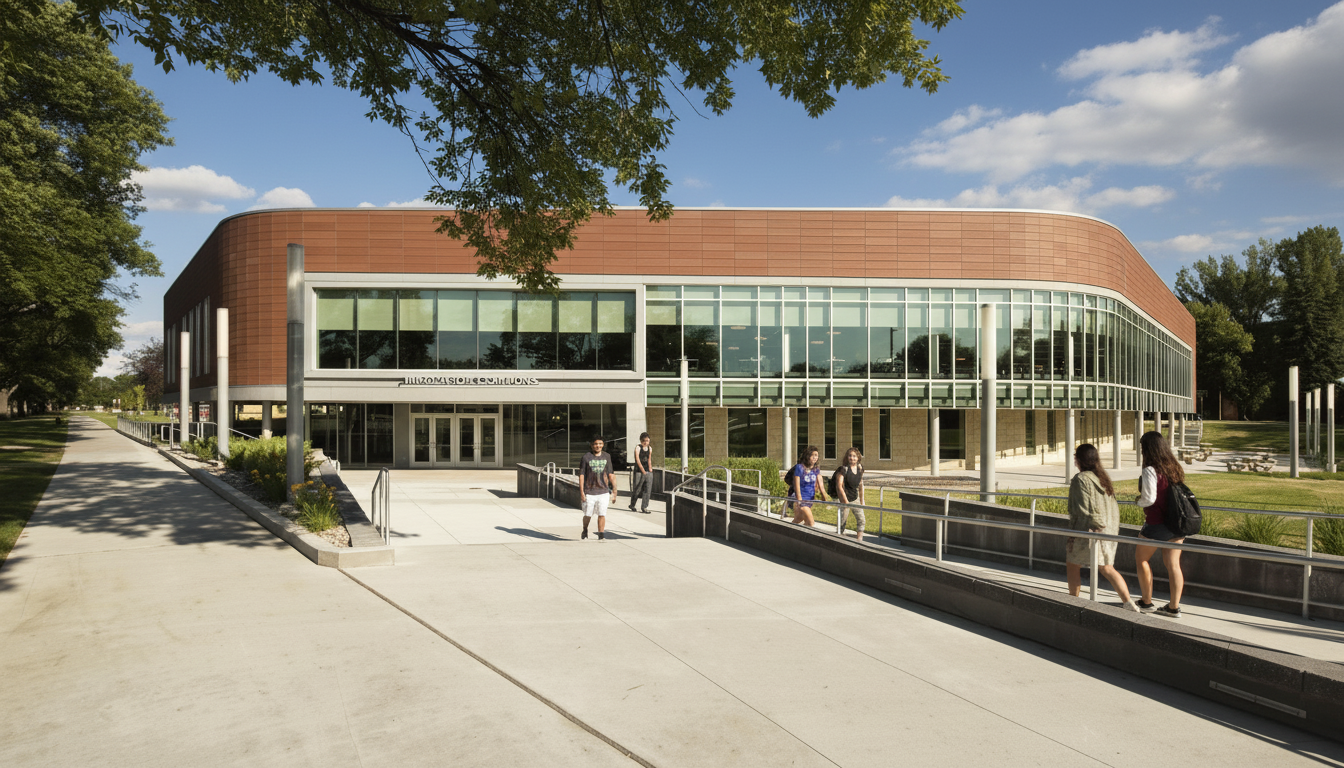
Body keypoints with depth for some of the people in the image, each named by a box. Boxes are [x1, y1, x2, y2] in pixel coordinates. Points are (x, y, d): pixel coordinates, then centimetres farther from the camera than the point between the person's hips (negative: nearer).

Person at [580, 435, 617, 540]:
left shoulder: (607, 456, 7)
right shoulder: (586, 457, -3)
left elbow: (610, 474, 13)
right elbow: (581, 475, -2)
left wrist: (614, 489, 10)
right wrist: (581, 492, -7)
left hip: (603, 491, 2)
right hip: (589, 491, -2)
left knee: (602, 514, -5)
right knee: (588, 515, 6)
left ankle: (601, 534, 2)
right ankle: (585, 531, 33)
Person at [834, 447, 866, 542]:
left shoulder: (859, 468, 2)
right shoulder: (843, 469, -16)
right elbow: (839, 486, -20)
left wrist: (862, 501, 17)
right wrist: (846, 502, -22)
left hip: (855, 498, 6)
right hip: (845, 499, -6)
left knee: (861, 520, 2)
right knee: (842, 521, 0)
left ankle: (860, 541, 8)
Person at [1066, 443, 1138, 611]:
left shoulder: (1081, 479, -14)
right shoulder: (1103, 477, 10)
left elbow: (1082, 510, -17)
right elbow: (1114, 507, 12)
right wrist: (1112, 530, 17)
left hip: (1088, 531, -7)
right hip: (1108, 530, 7)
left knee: (1072, 565, 10)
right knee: (1107, 568, 13)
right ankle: (1128, 602, 6)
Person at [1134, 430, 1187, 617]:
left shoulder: (1150, 471, -18)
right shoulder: (1175, 467, 4)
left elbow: (1149, 498, -21)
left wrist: (1139, 501, 1)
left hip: (1157, 523, -6)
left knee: (1141, 559, 11)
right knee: (1173, 564, 10)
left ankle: (1147, 602, 18)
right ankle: (1174, 607, 15)